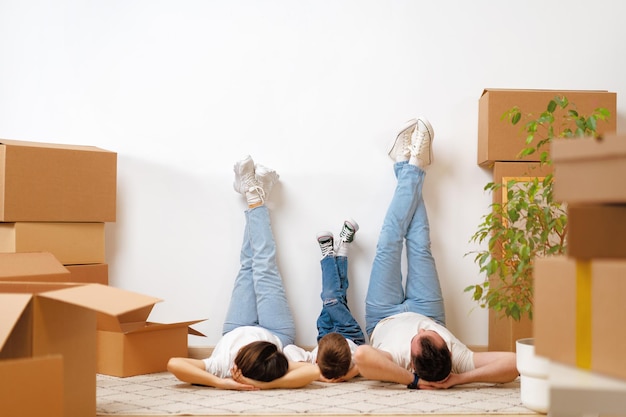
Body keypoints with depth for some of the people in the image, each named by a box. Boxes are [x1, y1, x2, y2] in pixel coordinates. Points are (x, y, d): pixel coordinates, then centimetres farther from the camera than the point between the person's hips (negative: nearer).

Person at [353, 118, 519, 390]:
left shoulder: (398, 361, -51)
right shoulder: (457, 360, -44)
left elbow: (362, 355, -70)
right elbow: (513, 361, -53)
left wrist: (412, 380, -61)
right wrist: (459, 378, -52)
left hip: (385, 318, -1)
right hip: (426, 313, 1)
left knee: (389, 245, 5)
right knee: (419, 247, 9)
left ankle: (408, 167, 30)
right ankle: (412, 168, 34)